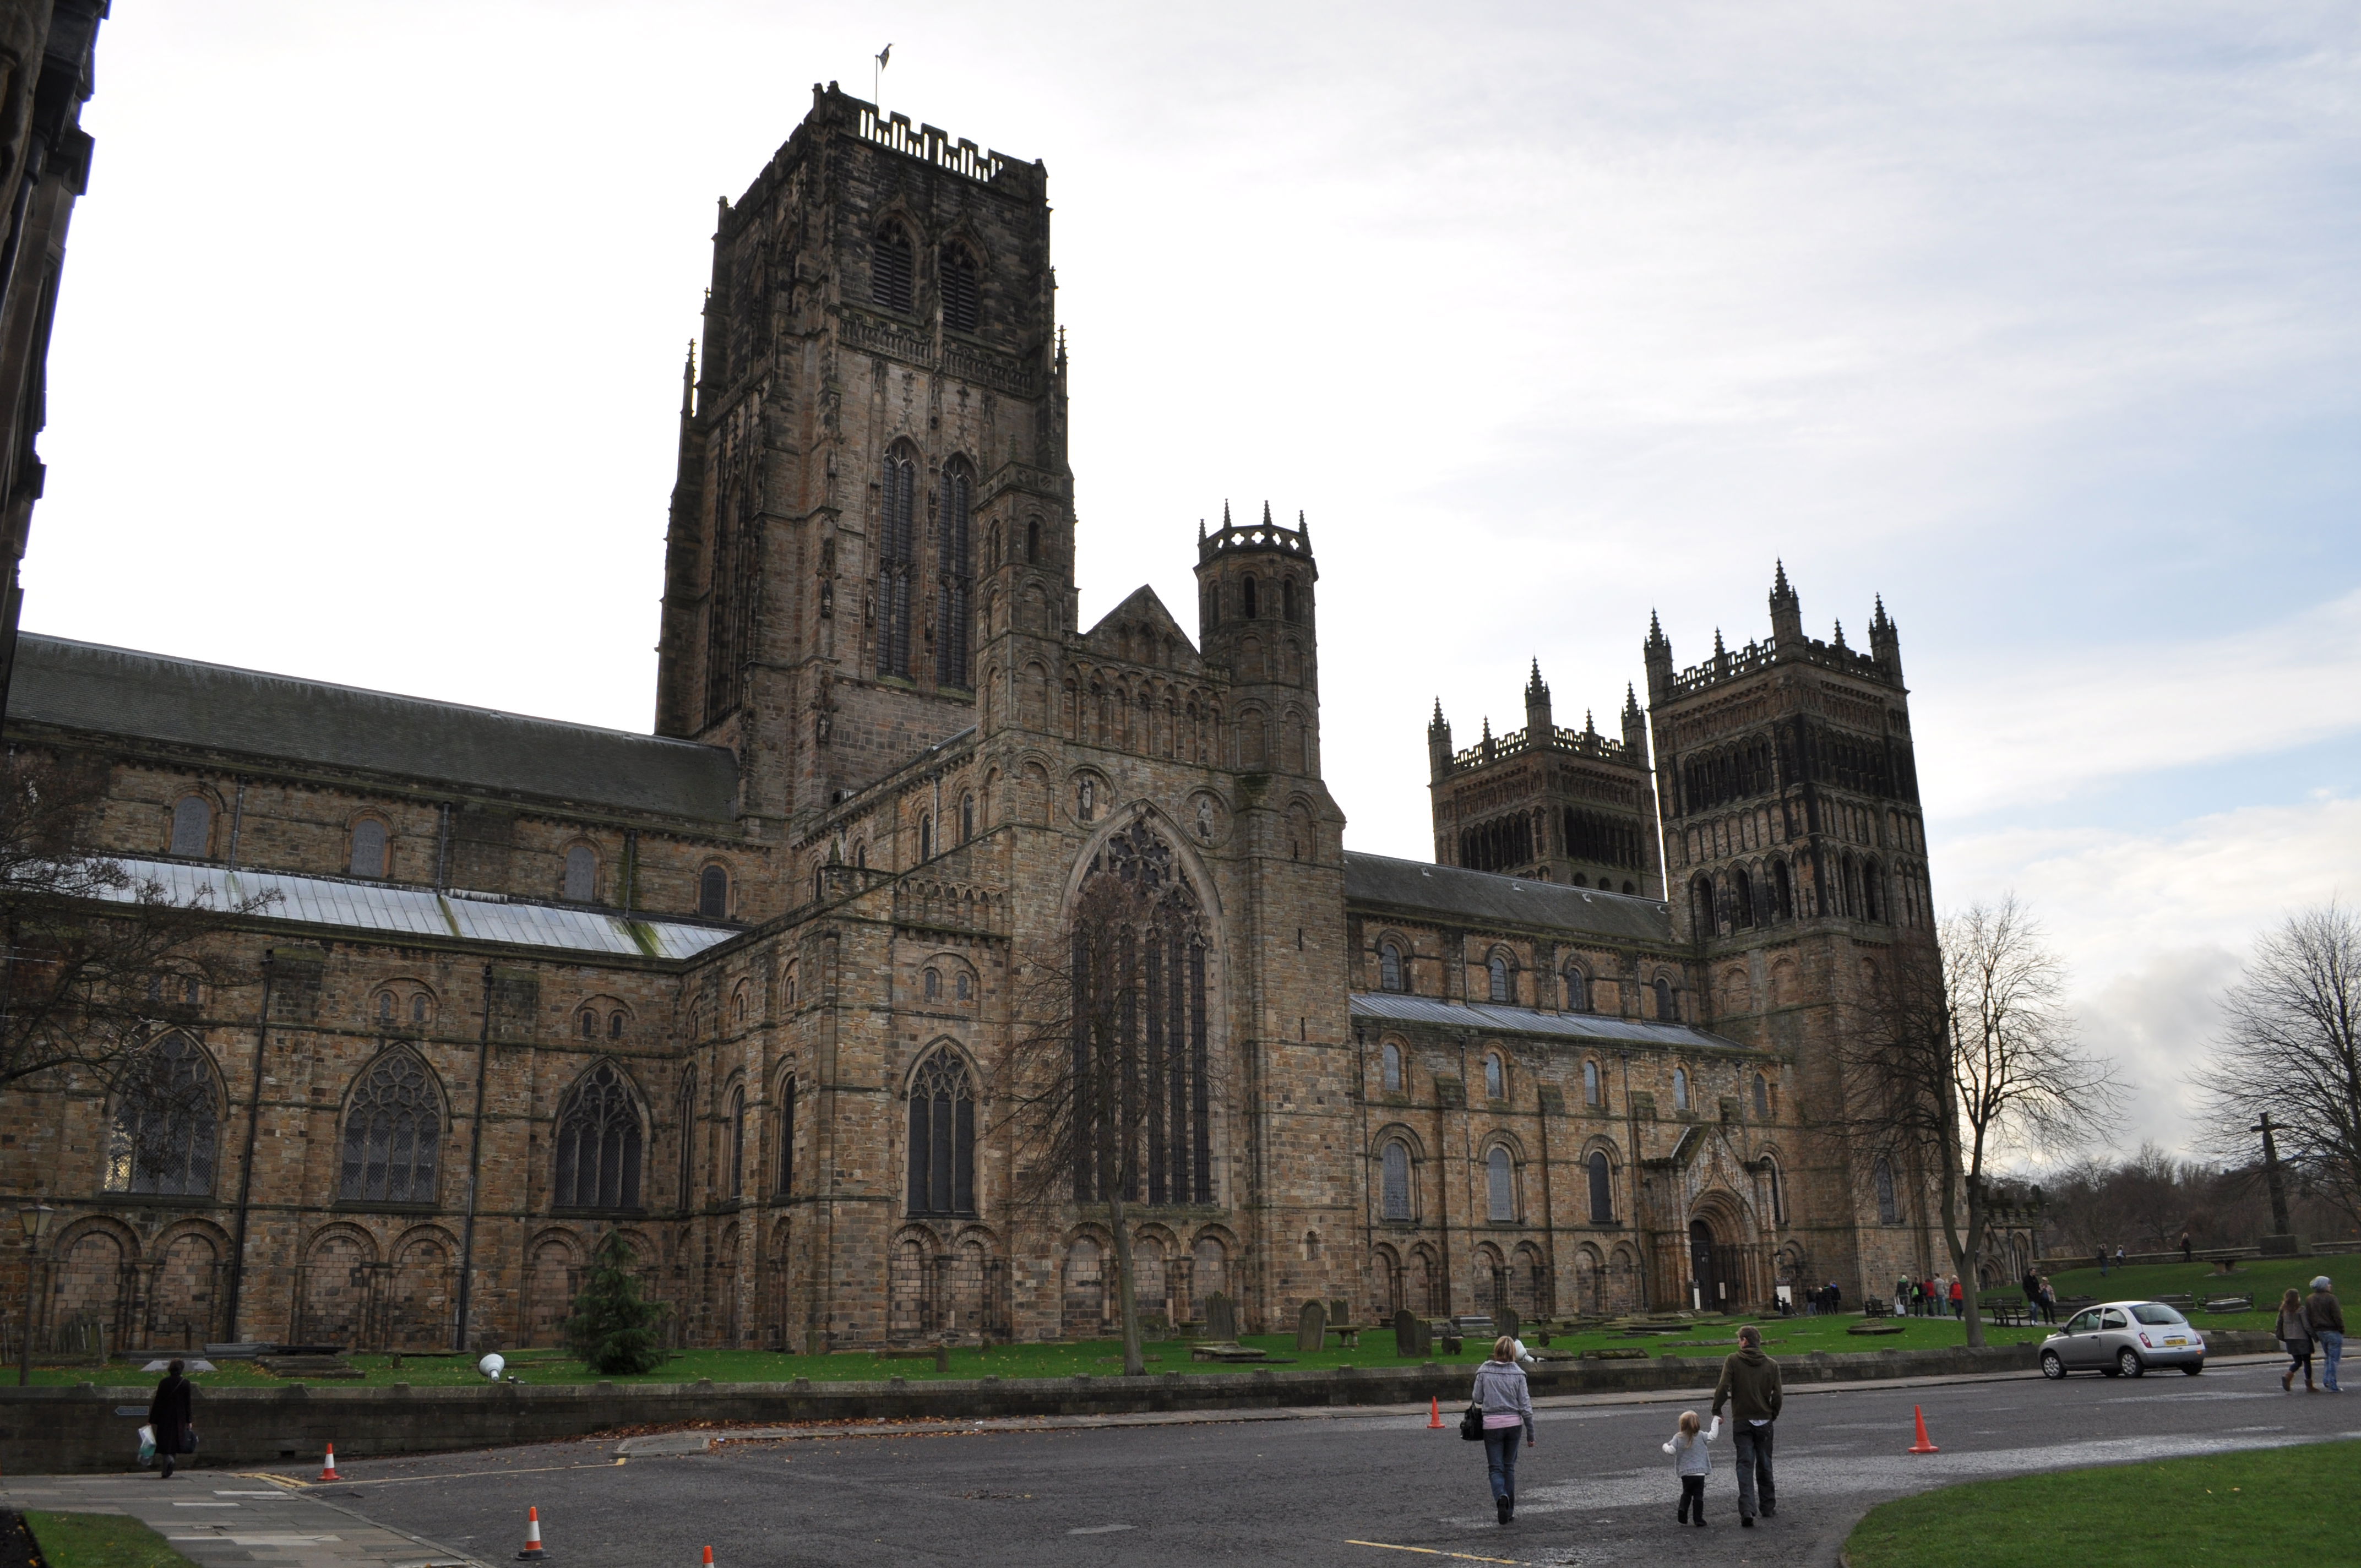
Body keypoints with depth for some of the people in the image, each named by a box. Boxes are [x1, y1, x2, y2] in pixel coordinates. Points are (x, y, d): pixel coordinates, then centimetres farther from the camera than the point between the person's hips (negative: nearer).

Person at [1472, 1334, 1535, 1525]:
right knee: (1509, 1466, 16)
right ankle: (1510, 1510, 17)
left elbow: (1477, 1399, 0)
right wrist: (1530, 1434, 5)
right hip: (1514, 1424, 1)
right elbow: (1525, 1405, -3)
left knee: (1496, 1467, 4)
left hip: (1492, 1424, -1)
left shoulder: (1484, 1371, -6)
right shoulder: (1518, 1373, -5)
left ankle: (1501, 1497, -23)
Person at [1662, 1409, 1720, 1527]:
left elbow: (1671, 1451, -12)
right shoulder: (1701, 1436, -6)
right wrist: (1716, 1421, 6)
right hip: (1699, 1473, -1)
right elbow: (1713, 1435, -4)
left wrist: (1666, 1446, 10)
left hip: (1685, 1473, 2)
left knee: (1686, 1494, 20)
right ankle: (1698, 1519, 4)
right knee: (1698, 1496, 5)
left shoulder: (1678, 1438, -6)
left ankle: (1682, 1515, 8)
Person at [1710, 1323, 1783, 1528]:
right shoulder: (1772, 1365, 1)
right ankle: (1768, 1507, 26)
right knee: (1764, 1465, 17)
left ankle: (1747, 1511, -15)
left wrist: (1717, 1411, -2)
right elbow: (1777, 1395, -1)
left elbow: (1723, 1388, -14)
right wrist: (1773, 1415, 15)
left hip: (1741, 1421, -2)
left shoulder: (1732, 1360, -8)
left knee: (1745, 1465, -2)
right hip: (1764, 1421, 3)